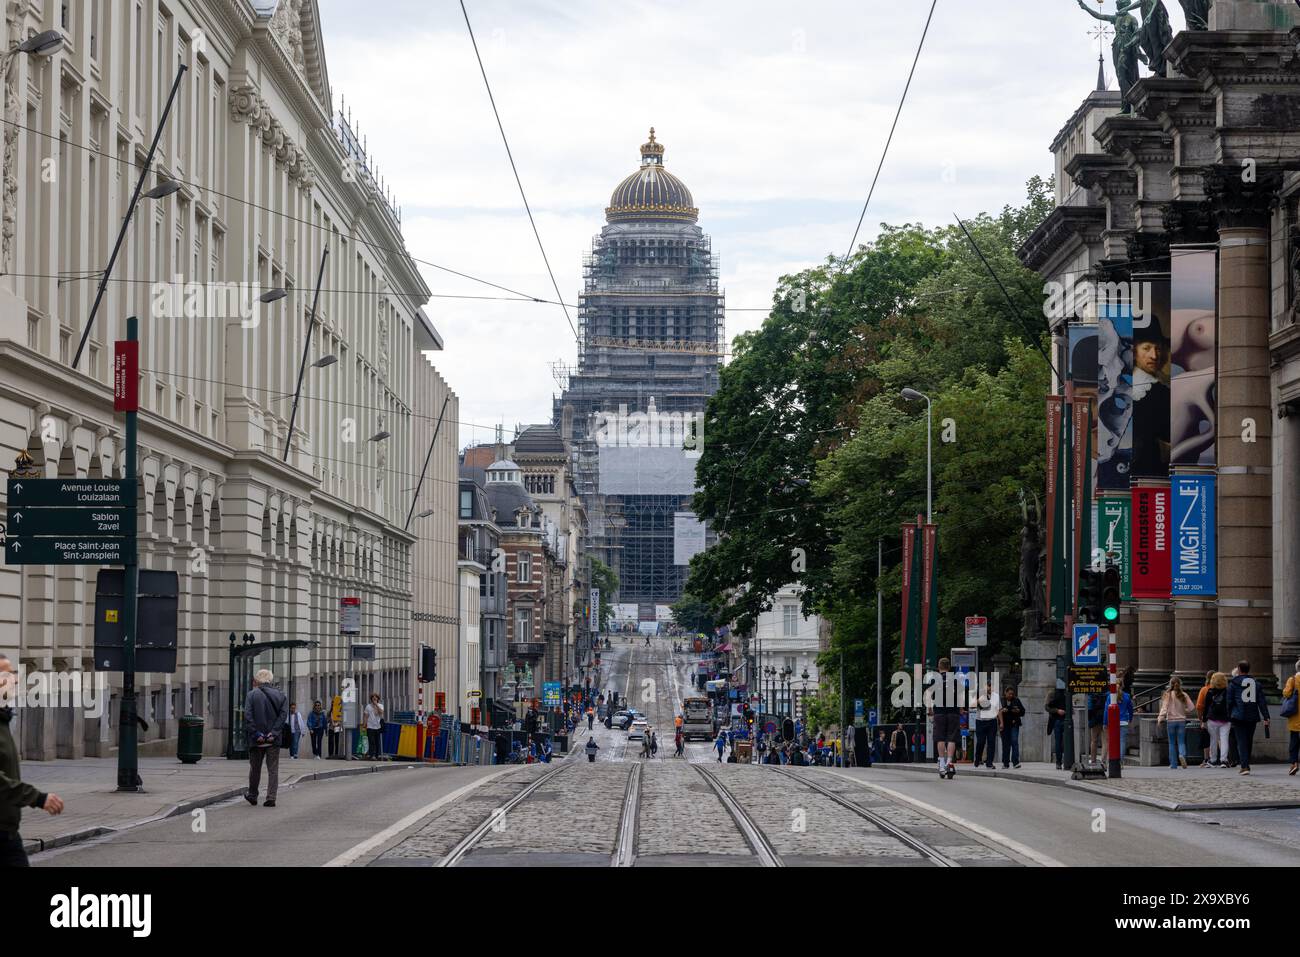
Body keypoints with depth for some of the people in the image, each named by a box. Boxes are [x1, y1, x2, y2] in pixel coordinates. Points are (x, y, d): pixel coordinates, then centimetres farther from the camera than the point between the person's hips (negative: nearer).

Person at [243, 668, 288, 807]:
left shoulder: (252, 695, -2)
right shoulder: (281, 695, 4)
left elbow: (248, 716, -11)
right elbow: (283, 715, -5)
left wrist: (256, 734, -11)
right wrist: (273, 733, -9)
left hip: (257, 740, -1)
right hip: (274, 740, 1)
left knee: (255, 768, 14)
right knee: (273, 770, 5)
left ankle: (252, 795, 28)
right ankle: (271, 798, -3)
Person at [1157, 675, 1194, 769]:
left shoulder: (1168, 695, -6)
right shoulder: (1184, 695, 0)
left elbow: (1164, 707, -14)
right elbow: (1191, 707, -2)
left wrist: (1160, 718, -17)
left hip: (1171, 720, -1)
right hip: (1181, 720, 1)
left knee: (1172, 743, 8)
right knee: (1181, 742, 6)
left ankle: (1173, 764, 8)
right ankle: (1182, 755, -26)